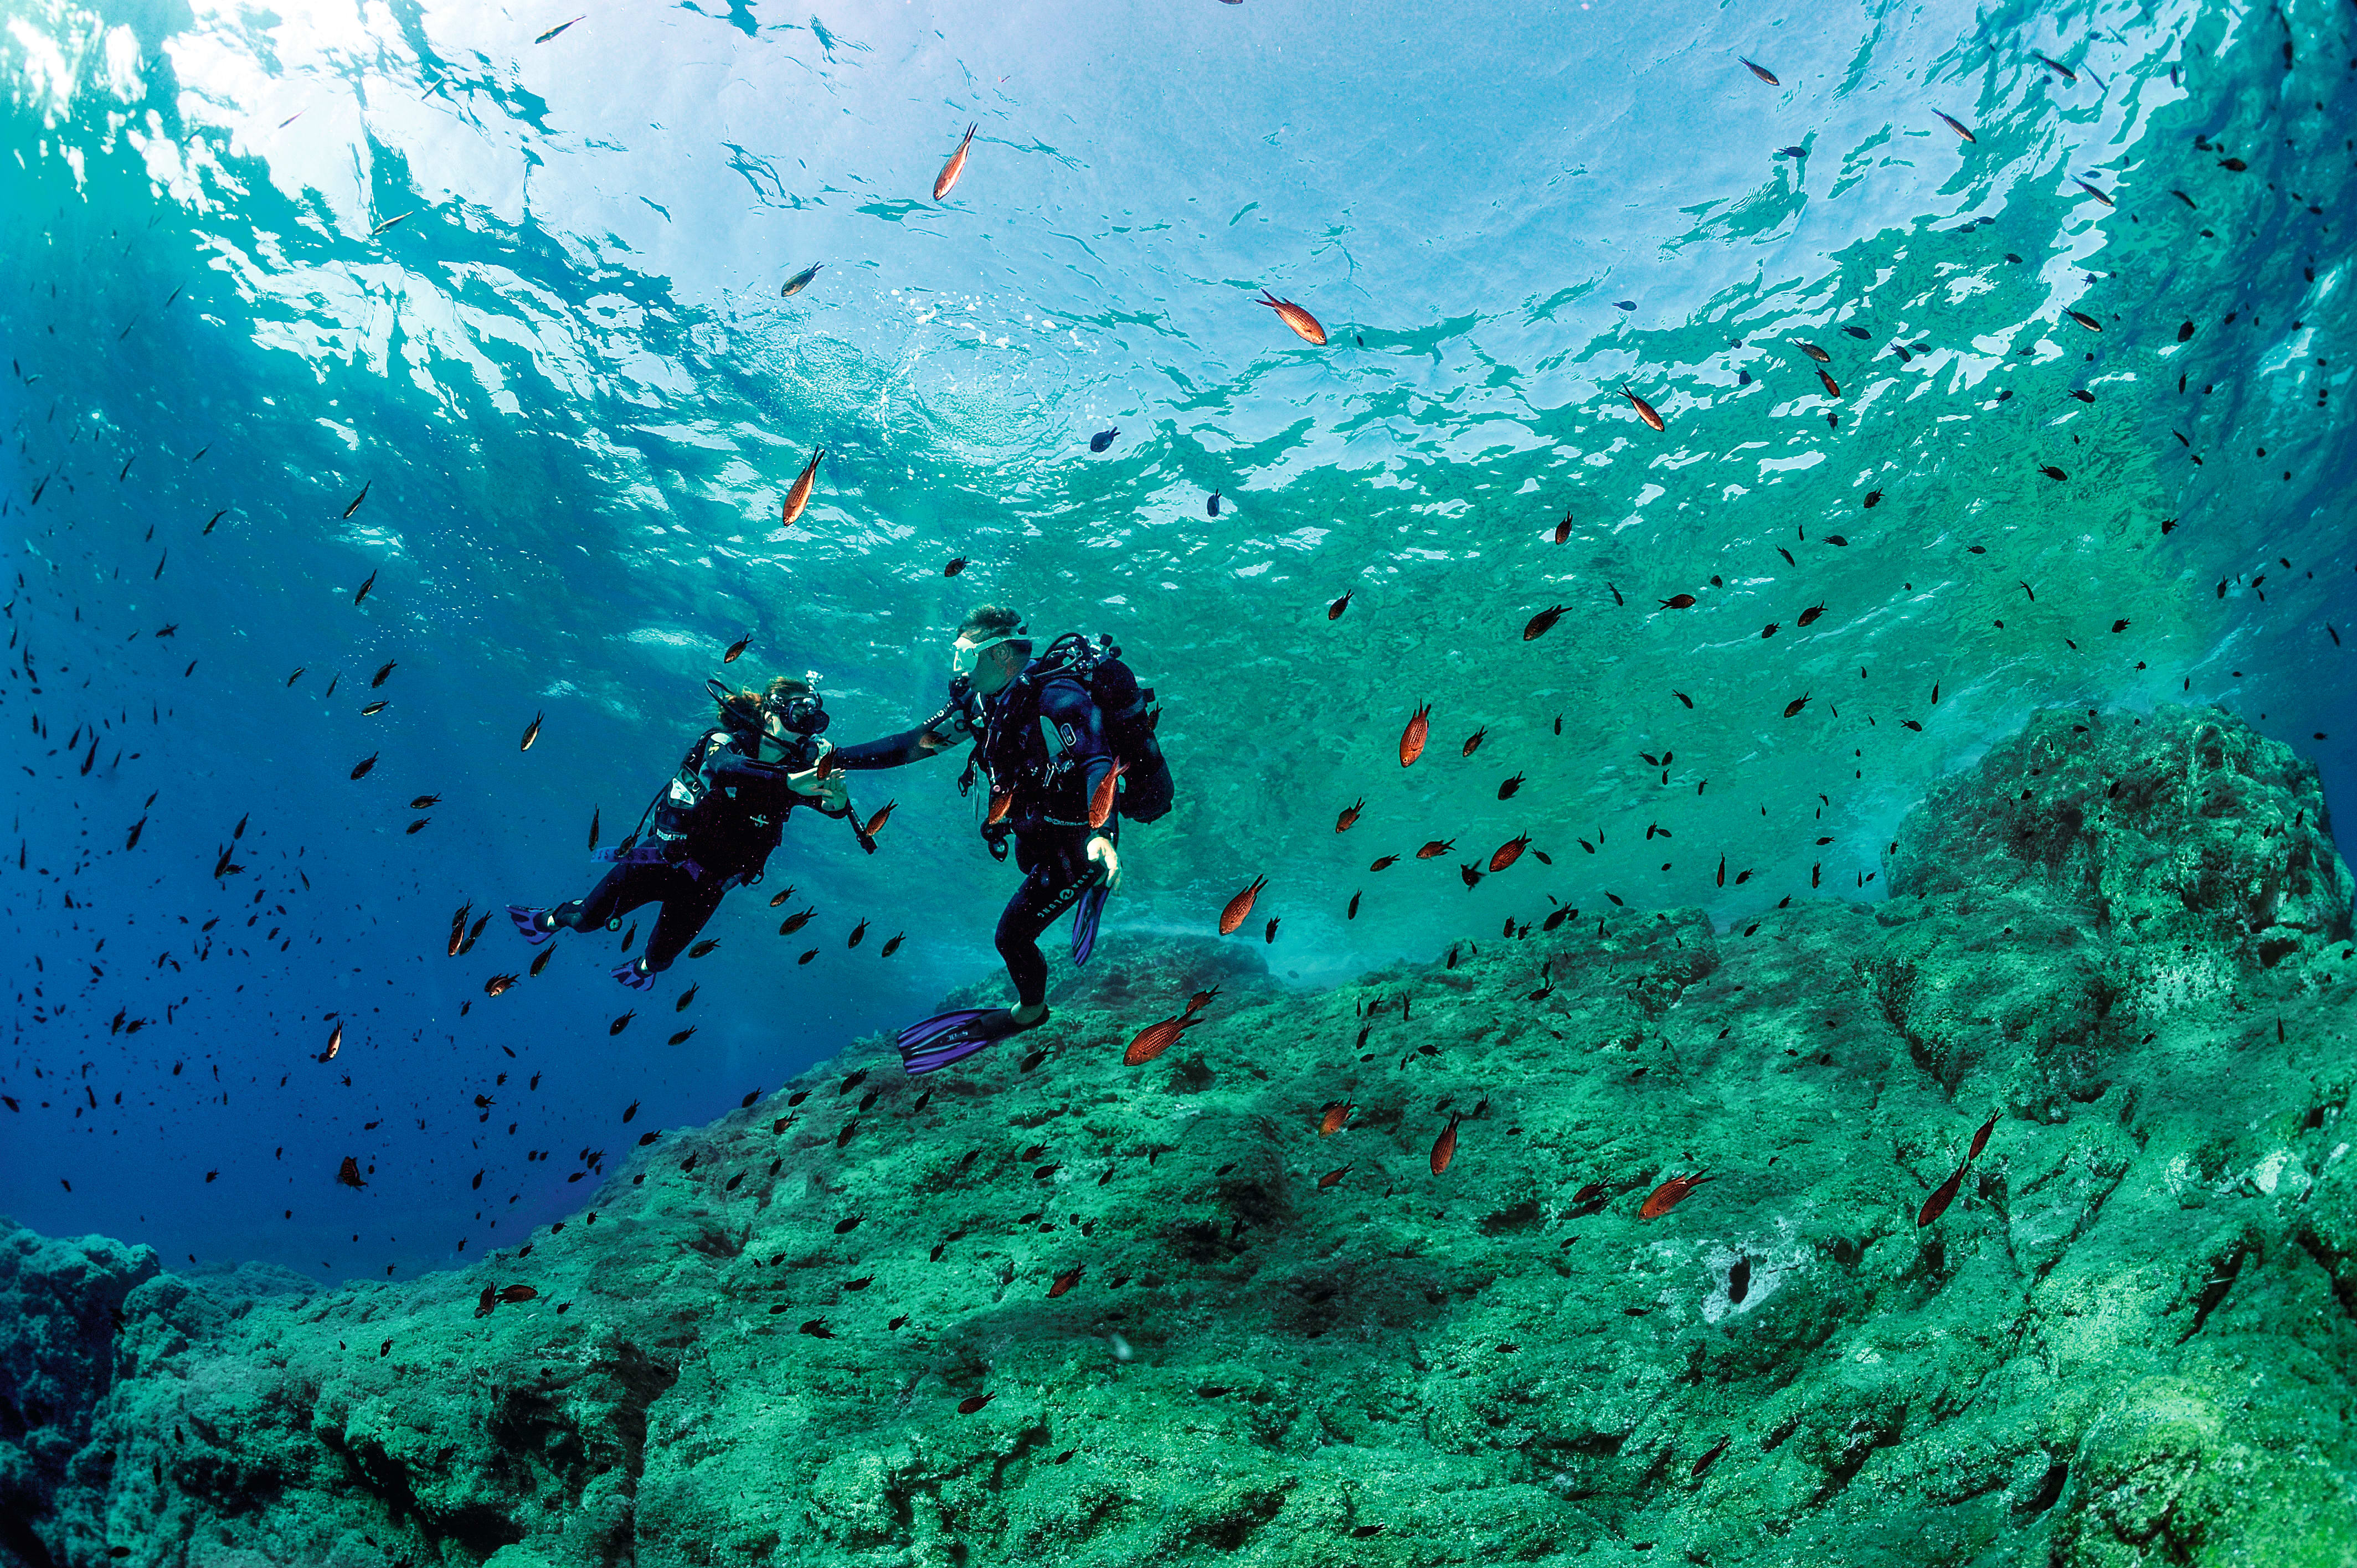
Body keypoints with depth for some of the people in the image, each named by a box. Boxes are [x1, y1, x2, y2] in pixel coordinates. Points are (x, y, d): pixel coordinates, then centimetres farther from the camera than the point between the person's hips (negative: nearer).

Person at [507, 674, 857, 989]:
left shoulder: (802, 764, -12)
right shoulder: (729, 740, -23)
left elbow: (833, 804, -21)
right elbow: (722, 766, -44)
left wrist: (837, 800, -46)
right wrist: (789, 782, -59)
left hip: (709, 882, 3)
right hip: (665, 857, -3)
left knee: (661, 957, 18)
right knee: (588, 918, 10)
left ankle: (645, 968, 56)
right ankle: (553, 920, 46)